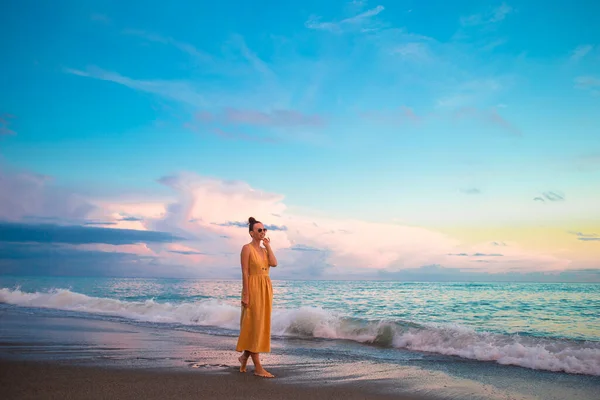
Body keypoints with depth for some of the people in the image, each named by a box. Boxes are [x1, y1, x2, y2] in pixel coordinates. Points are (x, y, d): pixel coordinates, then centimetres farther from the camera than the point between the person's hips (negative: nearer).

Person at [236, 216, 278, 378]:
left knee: (261, 324, 11)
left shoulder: (264, 249, 15)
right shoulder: (247, 248, -7)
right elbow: (245, 273, -12)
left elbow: (274, 263, -4)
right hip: (253, 288, -8)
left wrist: (268, 246, 1)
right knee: (253, 325, -5)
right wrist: (245, 295, -17)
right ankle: (258, 367, -3)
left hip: (266, 289, 8)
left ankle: (244, 356, 28)